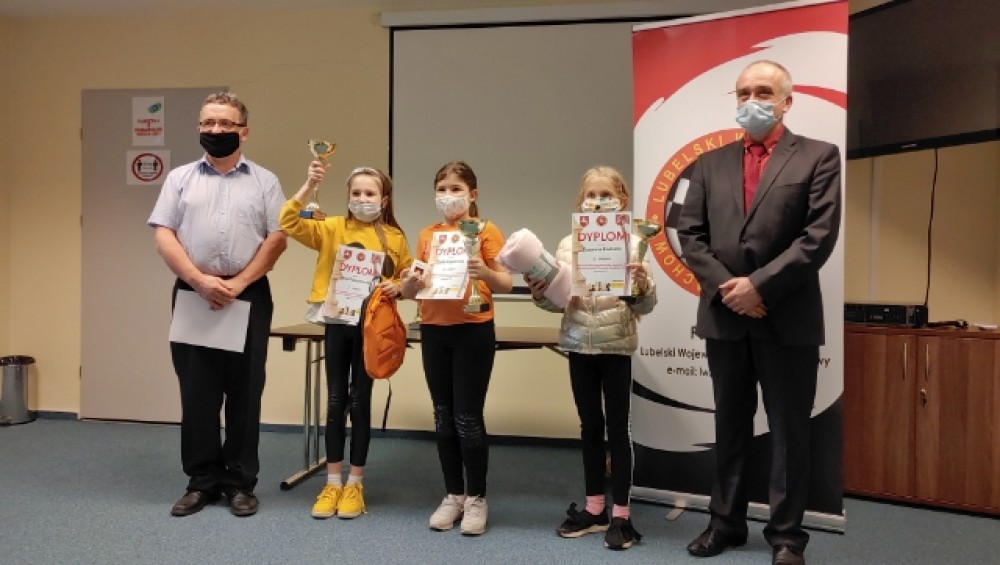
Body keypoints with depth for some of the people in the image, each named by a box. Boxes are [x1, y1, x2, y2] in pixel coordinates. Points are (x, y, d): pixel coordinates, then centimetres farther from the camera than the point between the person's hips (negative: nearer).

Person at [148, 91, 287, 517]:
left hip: (248, 296, -1)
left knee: (245, 393, 3)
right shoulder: (180, 178, 10)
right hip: (193, 294, 1)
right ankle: (202, 481, 18)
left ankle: (240, 483, 14)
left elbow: (277, 239, -1)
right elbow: (163, 236, 2)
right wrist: (200, 281, -12)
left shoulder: (265, 181, 7)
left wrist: (237, 283, -11)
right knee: (196, 393, 5)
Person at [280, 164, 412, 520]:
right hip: (337, 322, 1)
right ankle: (332, 483, 18)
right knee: (336, 401, 8)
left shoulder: (395, 237, 1)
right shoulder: (333, 228, 1)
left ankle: (355, 483, 18)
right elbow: (289, 223, -10)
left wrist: (397, 286, -12)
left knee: (360, 401, 7)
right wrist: (308, 187, -20)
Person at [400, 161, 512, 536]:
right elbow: (410, 292, 10)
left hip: (473, 331, -4)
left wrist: (485, 273, -29)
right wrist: (411, 282, -13)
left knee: (468, 418, -2)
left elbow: (506, 285, -8)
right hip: (433, 331, 5)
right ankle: (453, 495, 24)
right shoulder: (427, 235, 10)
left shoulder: (485, 231, -3)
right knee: (443, 417, 11)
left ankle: (476, 499, 14)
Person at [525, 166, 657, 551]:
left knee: (617, 428, 4)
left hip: (617, 346, -3)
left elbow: (643, 307, -4)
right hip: (579, 345, 3)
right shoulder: (568, 245, 5)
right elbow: (560, 301, 7)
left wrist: (644, 286, -24)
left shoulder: (632, 244, -4)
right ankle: (594, 508, 26)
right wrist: (540, 296, -12)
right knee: (590, 426, 13)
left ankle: (621, 515, 15)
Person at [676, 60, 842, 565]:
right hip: (724, 316, 4)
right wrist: (724, 287, -10)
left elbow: (819, 236, -10)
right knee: (730, 427, 14)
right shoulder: (710, 163, 11)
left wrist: (758, 285, -16)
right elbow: (690, 234, 4)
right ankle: (726, 522, 28)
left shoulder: (818, 157, 0)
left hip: (789, 319, -3)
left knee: (788, 430, 7)